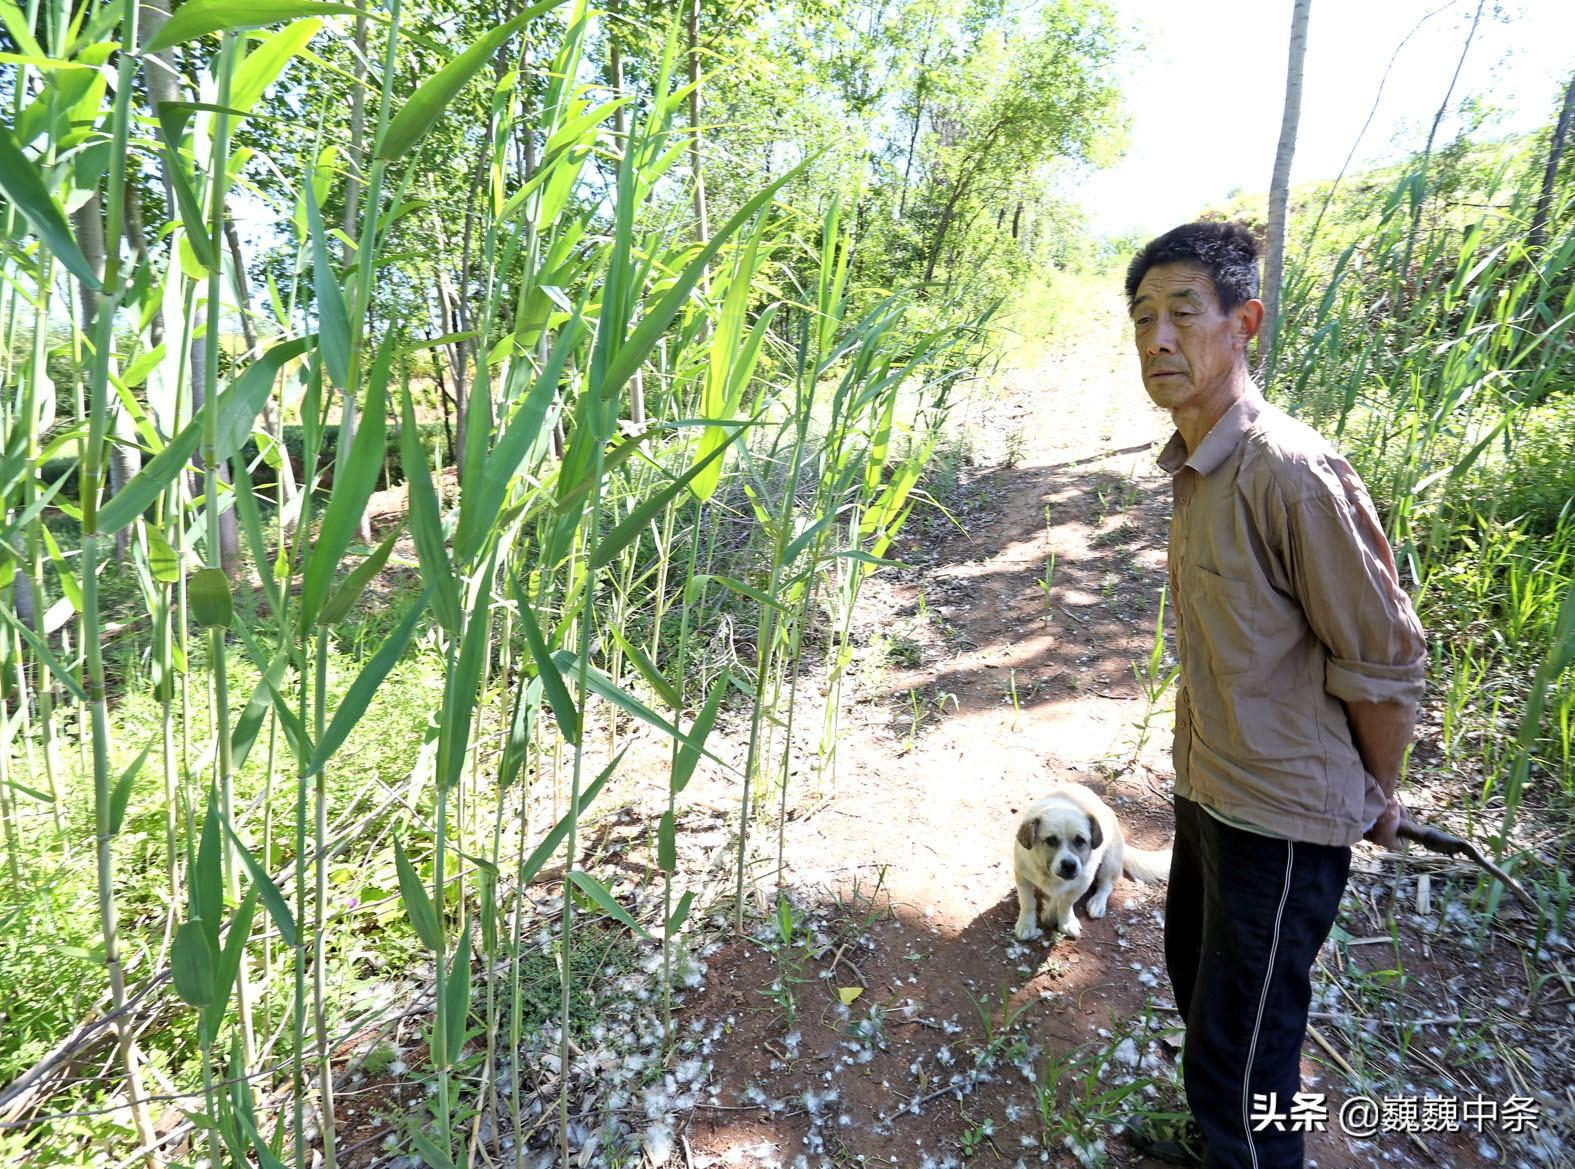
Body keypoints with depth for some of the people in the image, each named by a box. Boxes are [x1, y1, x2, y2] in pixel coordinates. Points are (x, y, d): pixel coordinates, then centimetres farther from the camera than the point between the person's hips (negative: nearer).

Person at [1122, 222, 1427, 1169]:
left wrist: (1377, 797, -4)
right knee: (1195, 969, 28)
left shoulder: (1290, 473, -26)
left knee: (1240, 1058, 5)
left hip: (1280, 815, -9)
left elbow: (1386, 660, -18)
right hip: (1208, 785, 9)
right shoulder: (1192, 465, 2)